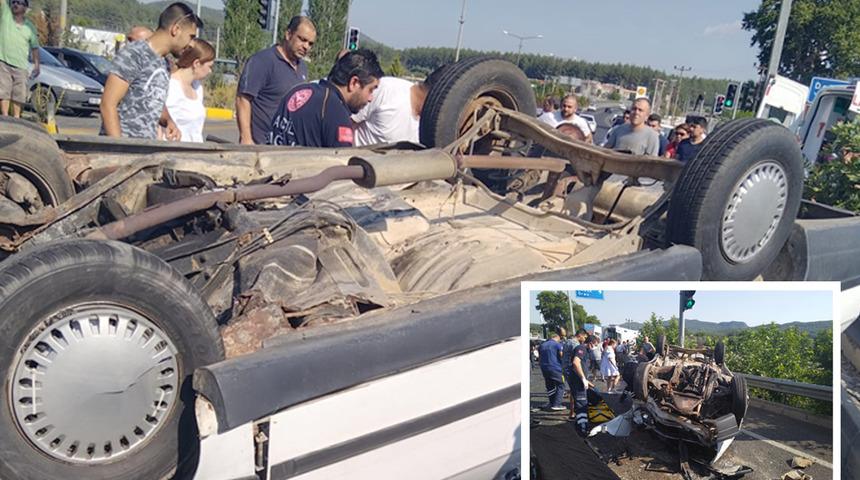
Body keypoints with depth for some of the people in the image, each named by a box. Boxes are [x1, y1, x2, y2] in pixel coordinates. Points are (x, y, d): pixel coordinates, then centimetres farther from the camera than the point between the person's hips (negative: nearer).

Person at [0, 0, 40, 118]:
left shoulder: (30, 27, 7)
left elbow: (34, 48, 10)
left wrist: (36, 66, 4)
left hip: (21, 66, 1)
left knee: (19, 94, 4)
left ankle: (16, 117, 13)